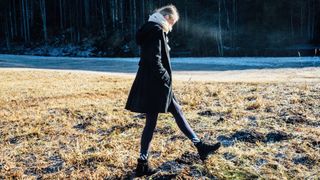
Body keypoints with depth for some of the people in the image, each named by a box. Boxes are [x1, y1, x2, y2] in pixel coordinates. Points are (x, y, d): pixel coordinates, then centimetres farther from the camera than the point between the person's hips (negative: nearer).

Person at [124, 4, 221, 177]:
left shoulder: (151, 29, 16)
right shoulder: (156, 30, -14)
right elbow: (154, 60, -23)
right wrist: (165, 77, -12)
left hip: (155, 84, 10)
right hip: (154, 85, -10)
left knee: (177, 112, 14)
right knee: (151, 122, -2)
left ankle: (199, 146, 24)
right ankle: (142, 163, 9)